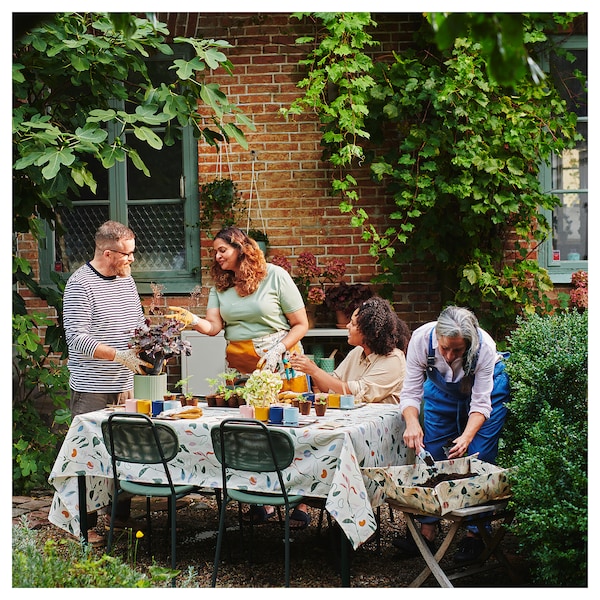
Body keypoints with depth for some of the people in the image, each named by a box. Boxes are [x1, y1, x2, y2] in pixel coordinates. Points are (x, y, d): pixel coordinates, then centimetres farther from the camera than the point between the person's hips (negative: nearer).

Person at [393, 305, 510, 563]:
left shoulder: (484, 347, -38)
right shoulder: (421, 339, -34)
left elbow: (481, 403, -33)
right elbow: (410, 392, -29)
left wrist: (466, 437, -49)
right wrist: (412, 422, -49)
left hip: (488, 388, -2)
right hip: (441, 389, 3)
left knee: (478, 459, -10)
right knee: (432, 455, -1)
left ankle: (474, 534, -2)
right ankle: (427, 532, 5)